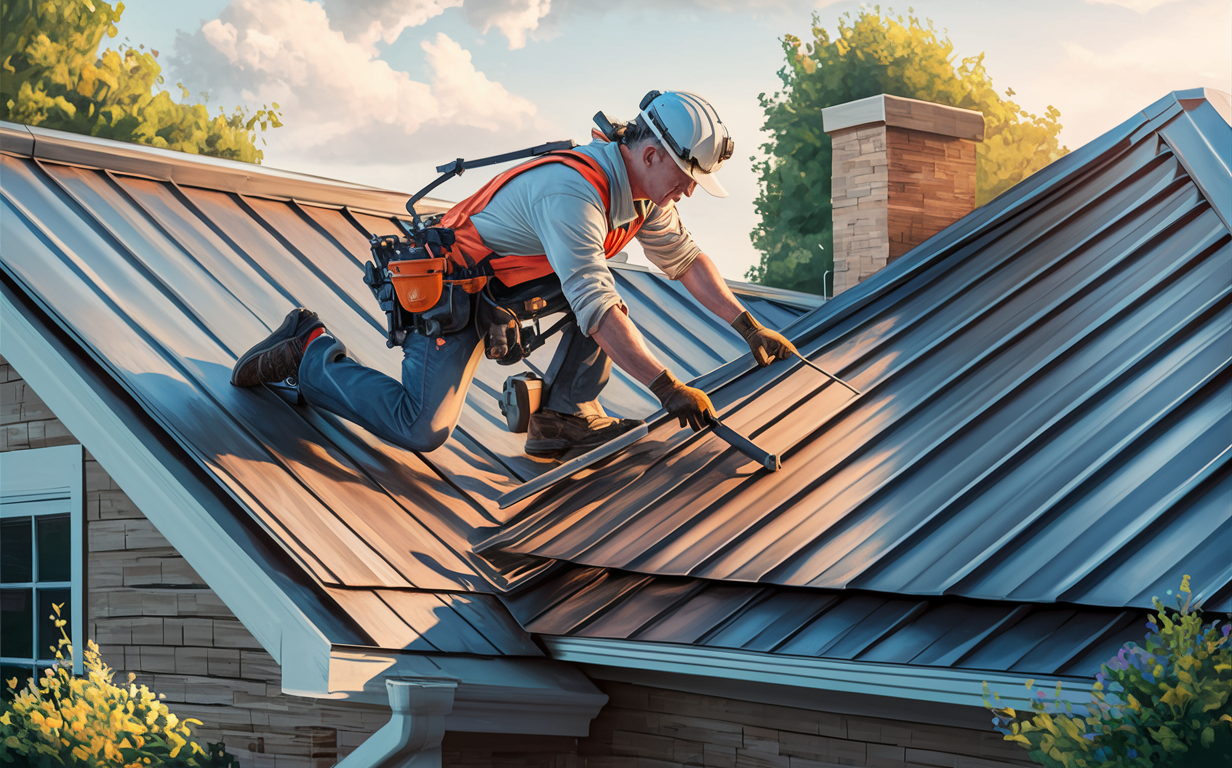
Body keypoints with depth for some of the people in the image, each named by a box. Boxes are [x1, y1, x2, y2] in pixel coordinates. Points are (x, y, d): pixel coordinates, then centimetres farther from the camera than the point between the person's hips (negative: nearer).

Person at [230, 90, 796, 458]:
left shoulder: (642, 189, -2)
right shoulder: (575, 192, -32)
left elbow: (685, 259, 14)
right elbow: (595, 309, -39)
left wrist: (748, 327, 8)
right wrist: (667, 387, -38)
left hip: (503, 287, 9)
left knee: (602, 282, -11)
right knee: (421, 430, -18)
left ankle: (564, 415, 0)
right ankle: (309, 352, 2)